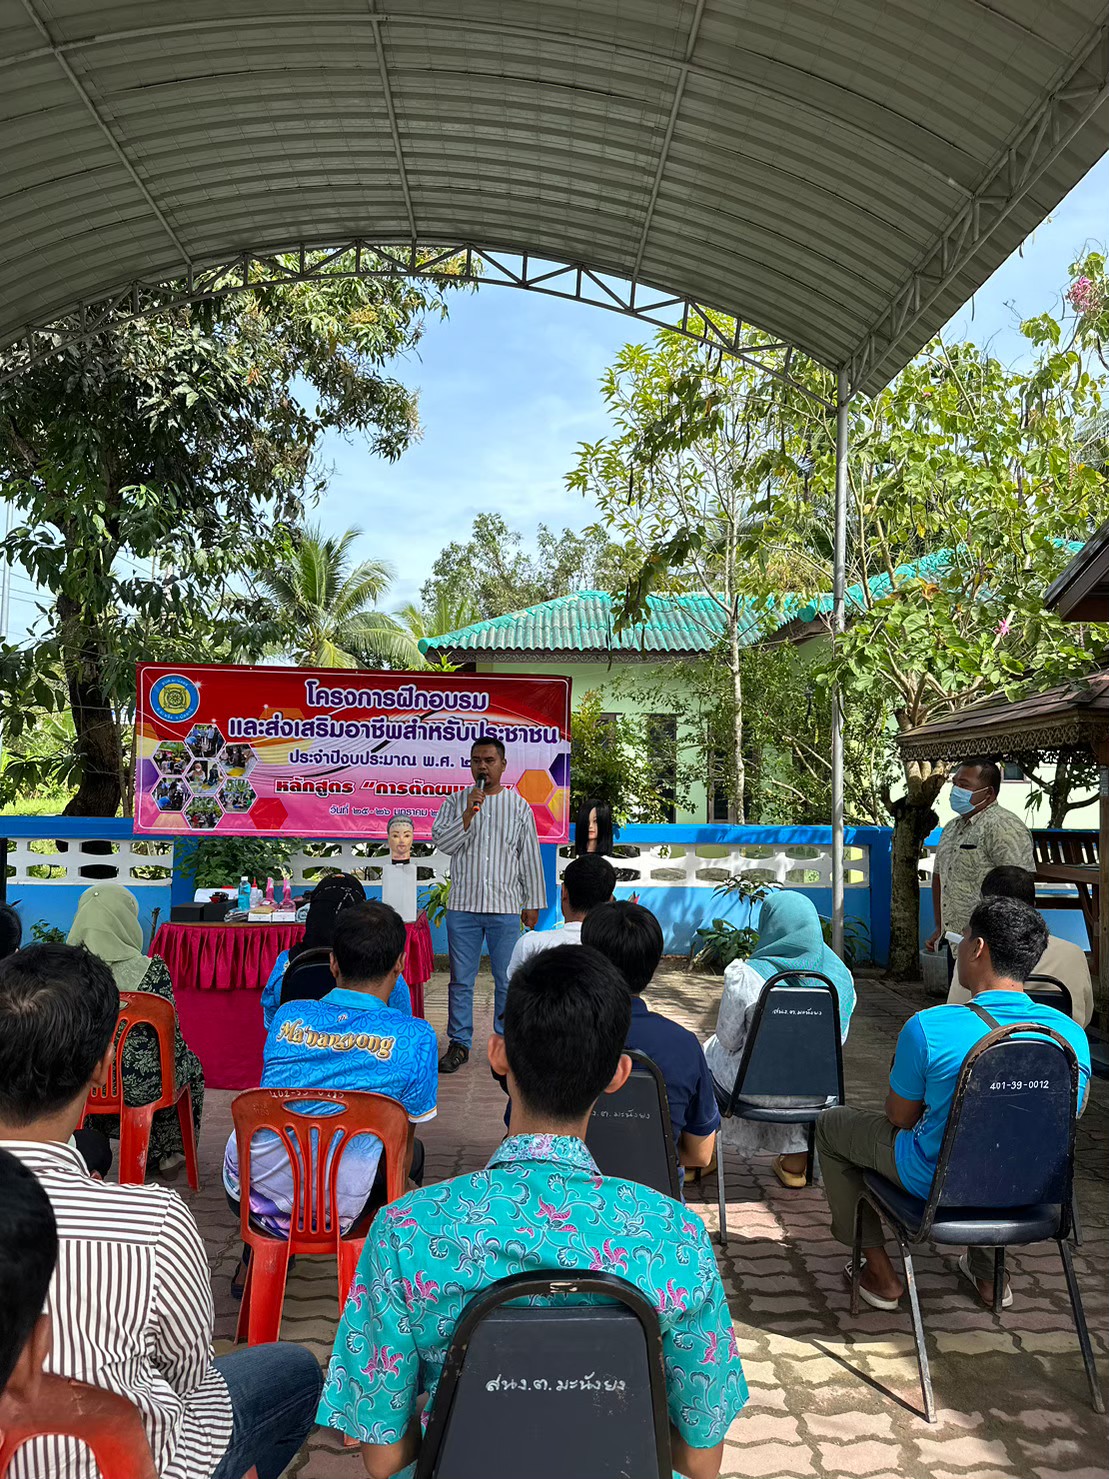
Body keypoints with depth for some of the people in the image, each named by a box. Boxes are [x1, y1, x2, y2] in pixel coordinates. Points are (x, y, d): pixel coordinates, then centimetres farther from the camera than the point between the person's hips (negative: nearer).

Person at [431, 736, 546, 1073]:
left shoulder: (519, 805, 6)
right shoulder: (455, 802, 7)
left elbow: (531, 858, 7)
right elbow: (441, 842, -5)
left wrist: (533, 904, 5)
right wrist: (469, 812, -16)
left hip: (505, 907, 0)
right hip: (463, 905, 1)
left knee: (506, 980, 4)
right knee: (461, 980, 6)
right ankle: (459, 1044, 17)